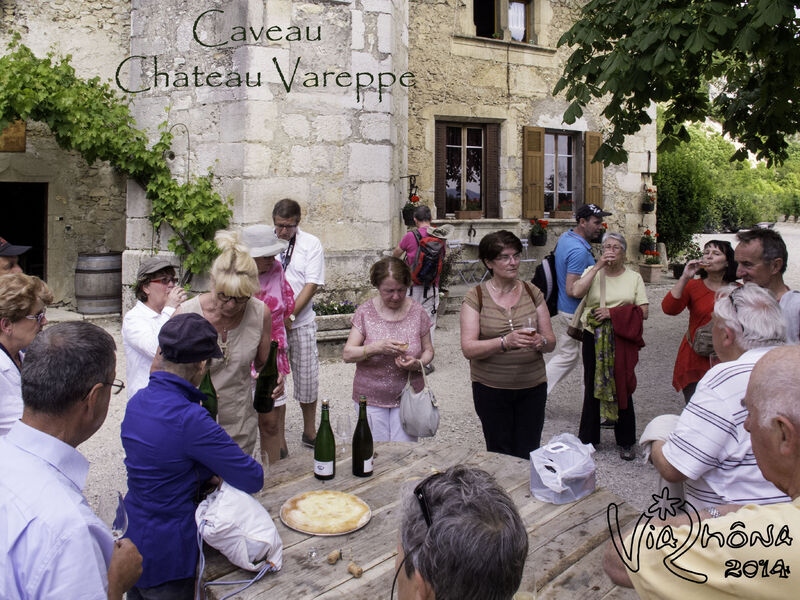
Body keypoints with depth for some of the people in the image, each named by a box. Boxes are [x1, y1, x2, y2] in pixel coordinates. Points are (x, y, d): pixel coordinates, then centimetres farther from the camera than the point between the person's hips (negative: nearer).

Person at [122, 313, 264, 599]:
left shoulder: (137, 401, -3)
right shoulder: (189, 418, -29)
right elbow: (253, 479, -20)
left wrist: (209, 473, -5)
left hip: (130, 539, 8)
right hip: (165, 556, -8)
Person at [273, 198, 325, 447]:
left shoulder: (311, 244, 0)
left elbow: (311, 284, -6)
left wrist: (290, 315, -13)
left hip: (301, 322, 0)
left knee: (307, 377, 5)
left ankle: (309, 432, 21)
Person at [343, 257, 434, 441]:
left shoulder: (417, 311, -2)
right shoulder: (365, 312, -5)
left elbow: (428, 350, 7)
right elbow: (347, 354, -8)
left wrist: (418, 363, -15)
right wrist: (376, 348, -25)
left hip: (408, 397, 1)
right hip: (371, 398, -1)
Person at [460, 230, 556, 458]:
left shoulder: (532, 292, 4)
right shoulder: (476, 297, -5)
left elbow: (551, 342, 6)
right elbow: (468, 349, -14)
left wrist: (541, 342, -17)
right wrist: (505, 342, -28)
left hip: (532, 386, 2)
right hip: (490, 388, -2)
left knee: (528, 455, 6)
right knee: (500, 454, 6)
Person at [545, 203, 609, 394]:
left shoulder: (565, 237, 6)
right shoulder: (579, 251, -25)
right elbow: (572, 290, -27)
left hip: (565, 311, 10)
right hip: (578, 315, -9)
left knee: (565, 356, 18)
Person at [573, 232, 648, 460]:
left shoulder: (634, 277, 6)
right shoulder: (592, 272, 7)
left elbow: (643, 311, -2)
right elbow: (577, 291, -14)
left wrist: (613, 312, -13)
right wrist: (598, 266, -14)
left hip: (622, 341, 0)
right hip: (594, 338, 1)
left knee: (622, 388, 4)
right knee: (592, 387, 8)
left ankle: (626, 442, 18)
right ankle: (587, 438, 21)